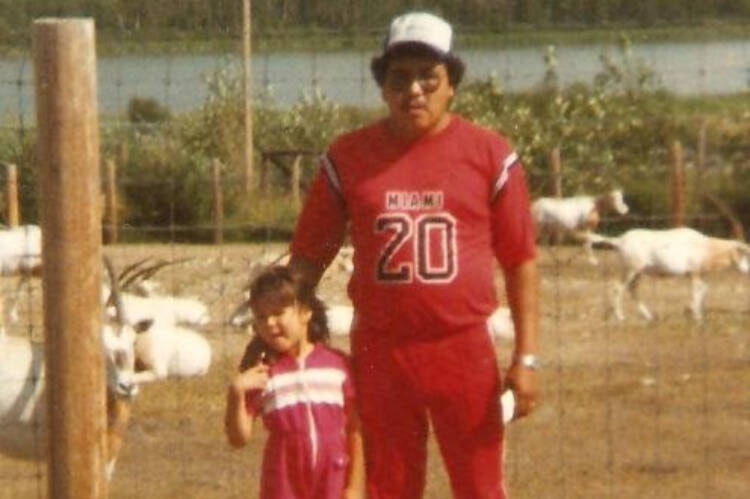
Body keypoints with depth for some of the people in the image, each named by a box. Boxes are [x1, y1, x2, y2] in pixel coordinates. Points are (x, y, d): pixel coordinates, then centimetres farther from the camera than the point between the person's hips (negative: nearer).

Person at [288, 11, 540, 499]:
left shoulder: (490, 155, 1)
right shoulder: (348, 157, 5)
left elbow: (521, 261, 3)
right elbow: (308, 257, 10)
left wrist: (526, 357, -3)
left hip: (464, 349, -2)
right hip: (379, 353, 2)